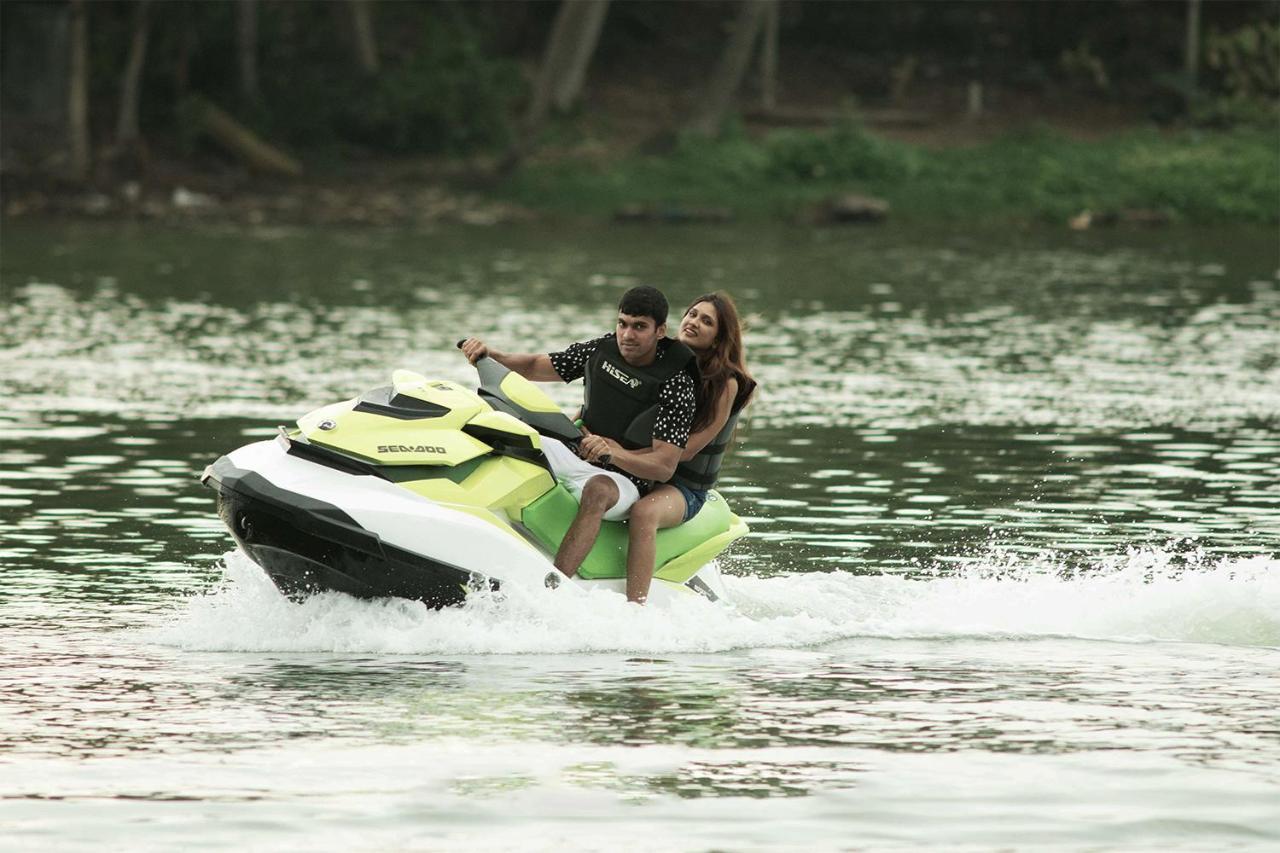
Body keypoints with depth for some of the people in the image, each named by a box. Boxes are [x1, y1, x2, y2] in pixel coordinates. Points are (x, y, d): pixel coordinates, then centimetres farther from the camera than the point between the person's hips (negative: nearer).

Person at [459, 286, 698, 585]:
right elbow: (536, 366, 12)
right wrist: (489, 354, -7)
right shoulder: (604, 348, 2)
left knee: (597, 489, -42)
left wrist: (613, 453, -39)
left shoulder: (676, 384, -16)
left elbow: (665, 467, -22)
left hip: (623, 479, -7)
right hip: (575, 457, 8)